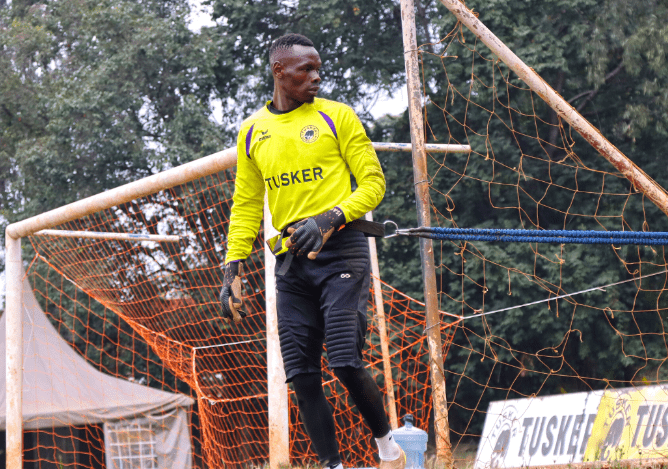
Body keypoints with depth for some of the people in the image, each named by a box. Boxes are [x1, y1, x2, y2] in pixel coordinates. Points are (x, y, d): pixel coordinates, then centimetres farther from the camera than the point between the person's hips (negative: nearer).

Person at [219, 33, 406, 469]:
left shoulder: (337, 116, 4)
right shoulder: (252, 132, 14)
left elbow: (373, 183, 2)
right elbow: (246, 206, 20)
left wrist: (329, 219, -15)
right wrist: (233, 269, 11)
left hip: (341, 249, -4)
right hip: (291, 261, 4)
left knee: (346, 362, -14)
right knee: (302, 375, -3)